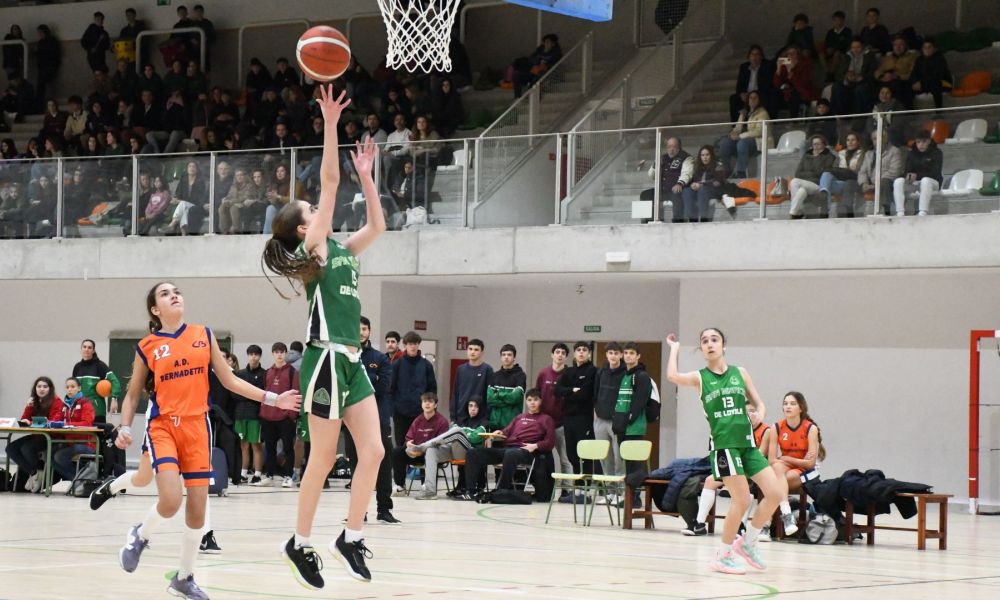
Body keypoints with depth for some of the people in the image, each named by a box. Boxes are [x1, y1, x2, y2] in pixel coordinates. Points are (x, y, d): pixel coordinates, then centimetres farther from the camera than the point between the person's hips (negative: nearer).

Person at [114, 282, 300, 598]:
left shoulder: (204, 335, 7)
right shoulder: (147, 347, 2)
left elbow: (229, 379, 11)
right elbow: (133, 394, 12)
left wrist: (271, 398, 5)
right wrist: (125, 427, -4)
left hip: (197, 426, 3)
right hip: (163, 426, -3)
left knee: (197, 508, 4)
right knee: (170, 501, -21)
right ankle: (140, 536, 12)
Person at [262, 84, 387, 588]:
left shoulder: (341, 251, 16)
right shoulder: (313, 249, -5)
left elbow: (376, 226, 24)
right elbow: (329, 182, -11)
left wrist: (365, 174, 21)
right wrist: (330, 124, -13)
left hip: (351, 362, 8)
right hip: (326, 360, -8)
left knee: (373, 452, 1)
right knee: (323, 460, -2)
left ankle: (351, 537, 9)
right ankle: (300, 543, 10)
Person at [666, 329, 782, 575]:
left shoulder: (740, 373, 11)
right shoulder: (700, 378, 2)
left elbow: (758, 403, 16)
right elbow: (672, 376, -18)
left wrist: (759, 415, -7)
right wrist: (675, 348, -2)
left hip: (747, 443, 5)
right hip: (723, 445, -5)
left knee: (775, 494, -2)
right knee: (742, 501, -11)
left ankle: (747, 542, 17)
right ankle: (723, 556, 6)